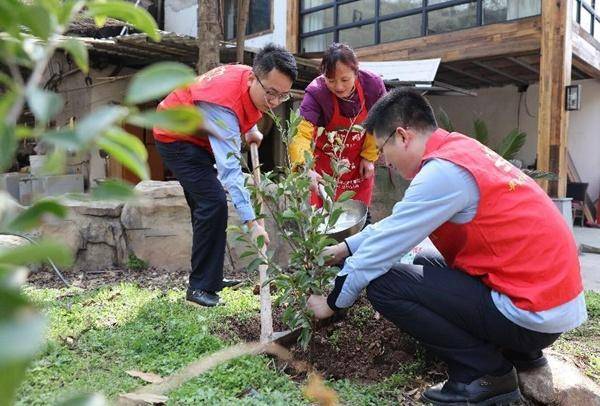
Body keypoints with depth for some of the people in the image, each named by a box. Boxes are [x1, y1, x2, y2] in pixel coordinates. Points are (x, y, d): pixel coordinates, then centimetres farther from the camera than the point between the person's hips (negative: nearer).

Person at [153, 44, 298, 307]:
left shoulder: (254, 83, -14)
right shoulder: (223, 106, -39)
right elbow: (230, 169, -44)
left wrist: (250, 130, 3)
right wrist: (252, 222, -47)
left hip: (199, 137, 9)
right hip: (176, 139, -9)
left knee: (204, 206, 13)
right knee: (214, 203, -22)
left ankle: (210, 277, 25)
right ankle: (200, 287, -13)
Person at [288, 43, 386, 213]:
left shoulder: (373, 84, -21)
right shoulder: (316, 93, -29)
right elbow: (301, 133, -41)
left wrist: (369, 157, -6)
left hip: (360, 162, 2)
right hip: (326, 159, -2)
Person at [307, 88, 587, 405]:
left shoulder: (442, 172, -20)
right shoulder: (459, 149, 9)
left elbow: (385, 246, -13)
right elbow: (397, 222, 18)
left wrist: (333, 302, 1)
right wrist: (347, 247, 23)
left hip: (536, 315, -9)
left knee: (383, 284, -12)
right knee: (425, 264, 25)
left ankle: (487, 374, -3)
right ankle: (517, 352, 18)